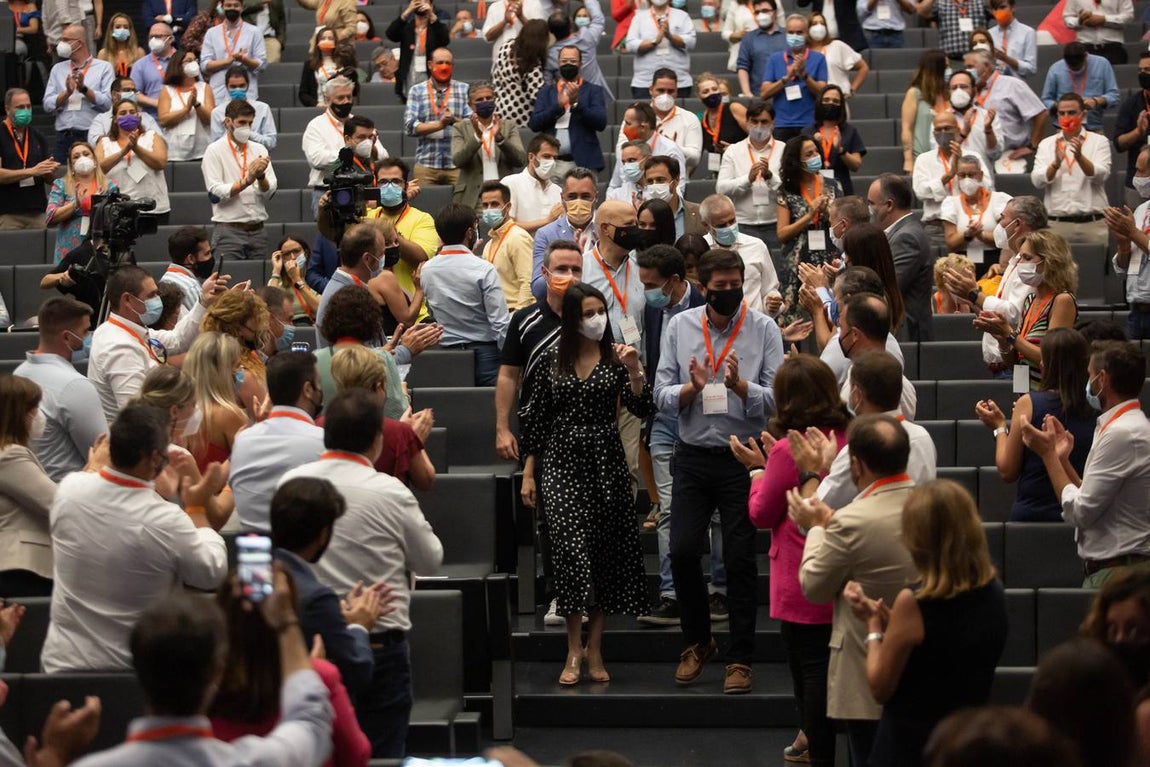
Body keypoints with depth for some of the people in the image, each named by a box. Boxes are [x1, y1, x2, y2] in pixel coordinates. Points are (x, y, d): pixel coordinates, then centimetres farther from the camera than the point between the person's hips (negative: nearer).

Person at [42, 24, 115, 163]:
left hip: (92, 136, -3)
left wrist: (84, 89, -12)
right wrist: (67, 93, -8)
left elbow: (108, 103, -6)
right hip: (64, 137, 3)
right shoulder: (58, 69, 17)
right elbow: (48, 105, 7)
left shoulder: (104, 67, 6)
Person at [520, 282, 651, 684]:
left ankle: (594, 648, 13)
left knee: (605, 551, 3)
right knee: (571, 545, -13)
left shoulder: (616, 357, 2)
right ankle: (574, 650, -8)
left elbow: (641, 409, -7)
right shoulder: (553, 360, 4)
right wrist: (528, 473, 7)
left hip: (605, 461, 1)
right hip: (561, 460, -1)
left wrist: (634, 371, -23)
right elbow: (538, 418, 9)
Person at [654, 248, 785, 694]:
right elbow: (662, 396, 1)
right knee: (682, 552, -2)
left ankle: (740, 659, 11)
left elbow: (776, 399, -8)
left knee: (739, 559, 1)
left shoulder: (763, 329, -2)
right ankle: (698, 642, 21)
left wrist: (740, 385, -24)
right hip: (693, 456, 2)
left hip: (742, 457, -2)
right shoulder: (679, 326, 5)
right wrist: (692, 389, -19)